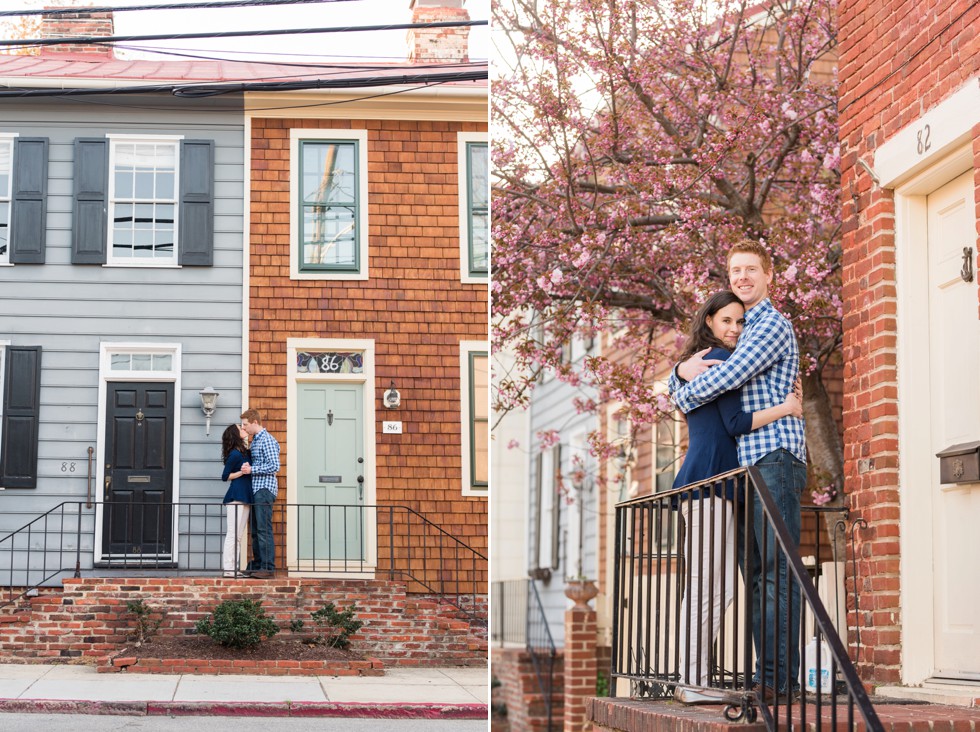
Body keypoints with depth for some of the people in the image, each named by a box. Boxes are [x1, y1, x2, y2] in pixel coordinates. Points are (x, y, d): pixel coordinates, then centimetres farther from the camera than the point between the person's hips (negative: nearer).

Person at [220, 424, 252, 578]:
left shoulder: (245, 452, 14)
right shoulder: (235, 454, -10)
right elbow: (225, 476, -8)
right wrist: (241, 472, -17)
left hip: (244, 498, 9)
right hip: (235, 497, -9)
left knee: (238, 536, 9)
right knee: (233, 534, -9)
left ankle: (233, 568, 11)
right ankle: (228, 569, -9)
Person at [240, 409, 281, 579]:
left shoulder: (267, 440, -10)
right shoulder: (255, 440, 19)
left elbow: (274, 466, -17)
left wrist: (252, 469, -15)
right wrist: (247, 467, 7)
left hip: (265, 489, -10)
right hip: (255, 490, 10)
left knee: (264, 529, -12)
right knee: (256, 530, 10)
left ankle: (269, 568, -12)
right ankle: (259, 566, 14)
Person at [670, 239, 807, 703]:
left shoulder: (773, 325, -2)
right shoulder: (737, 333, 26)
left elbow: (727, 377, -15)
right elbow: (678, 385, 26)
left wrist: (685, 395, 3)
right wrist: (683, 369, 1)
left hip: (775, 457, -9)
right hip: (747, 462, 9)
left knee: (777, 570, -13)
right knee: (755, 572, 6)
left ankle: (782, 678, -16)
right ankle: (765, 674, 7)